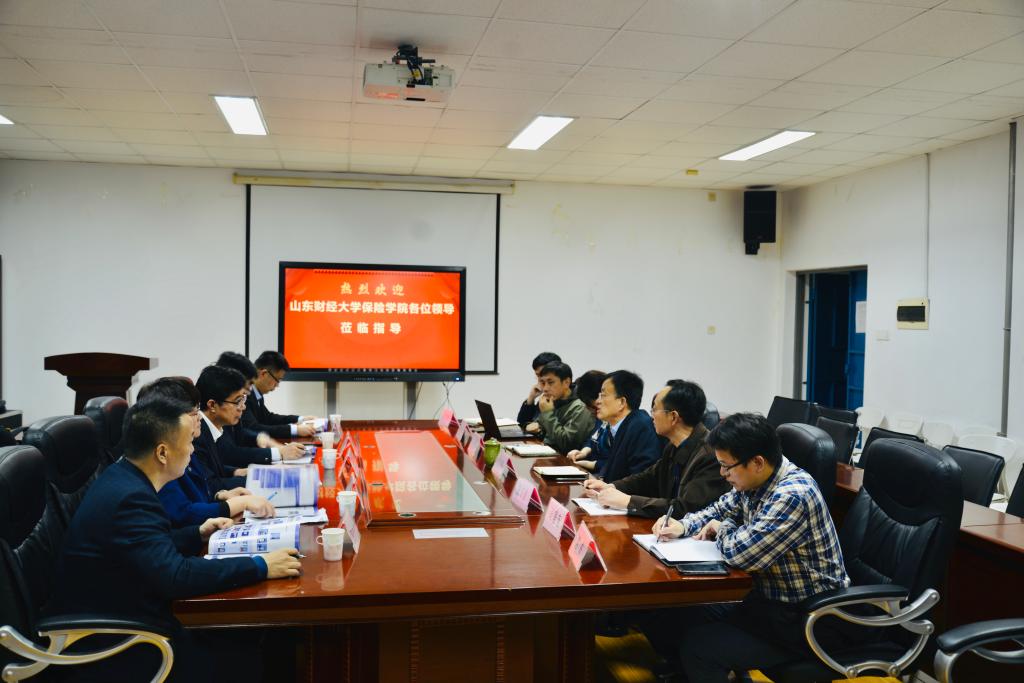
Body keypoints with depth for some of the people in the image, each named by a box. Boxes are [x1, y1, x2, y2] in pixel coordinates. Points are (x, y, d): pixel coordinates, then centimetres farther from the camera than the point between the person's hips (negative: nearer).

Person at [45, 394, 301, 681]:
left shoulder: (122, 478, 3)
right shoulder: (130, 498, -25)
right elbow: (175, 575, -32)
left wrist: (198, 534, 10)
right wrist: (260, 566, -26)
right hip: (106, 648, -9)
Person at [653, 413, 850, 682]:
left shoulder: (793, 495, -27)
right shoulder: (755, 479, -1)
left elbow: (740, 553, -31)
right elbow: (720, 509, 17)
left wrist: (722, 529, -9)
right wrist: (683, 526, -1)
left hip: (803, 621, -9)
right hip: (767, 596, 9)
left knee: (699, 647, -21)